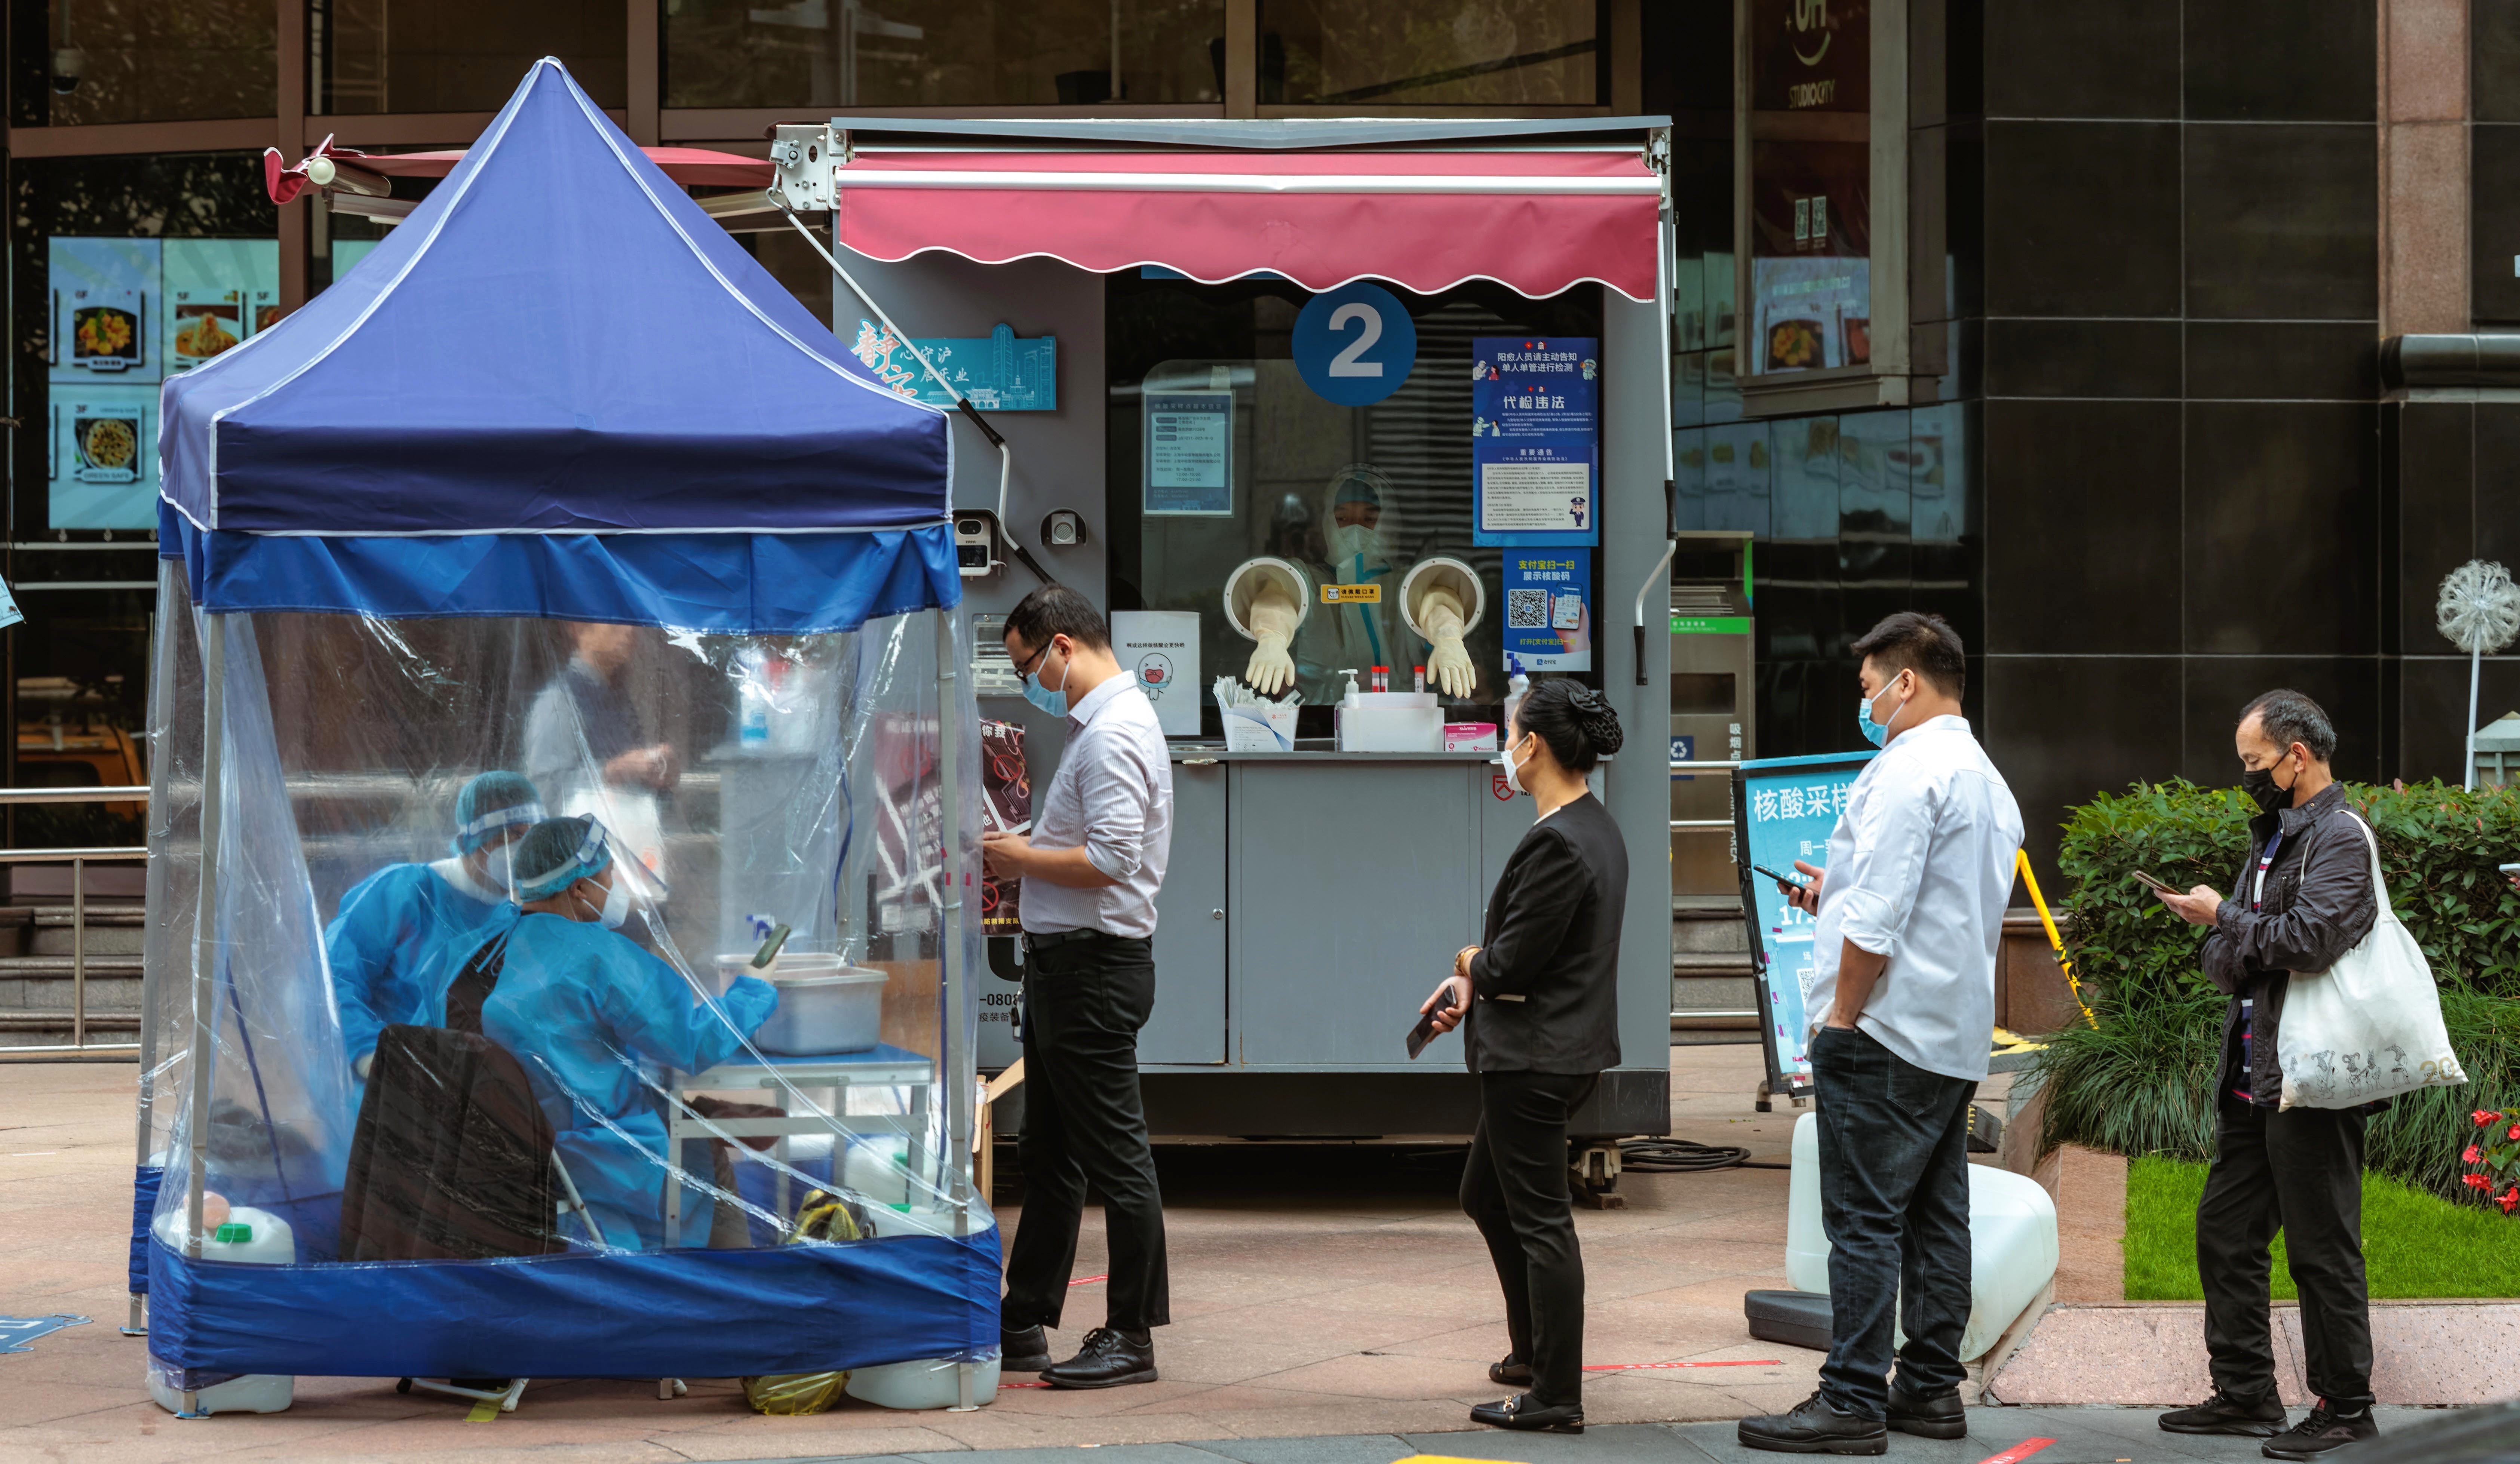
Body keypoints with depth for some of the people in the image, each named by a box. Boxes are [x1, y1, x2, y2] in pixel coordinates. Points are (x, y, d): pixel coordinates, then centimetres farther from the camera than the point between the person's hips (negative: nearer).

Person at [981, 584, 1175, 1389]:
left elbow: (1110, 860, -24)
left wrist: (1021, 859, -13)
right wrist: (1023, 855, 9)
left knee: (1115, 1155, -5)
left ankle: (1131, 1336, 0)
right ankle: (1023, 1324, 23)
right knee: (1047, 1153, 16)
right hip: (1063, 960, 11)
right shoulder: (1099, 724, 16)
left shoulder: (1114, 734, -17)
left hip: (1093, 963, -11)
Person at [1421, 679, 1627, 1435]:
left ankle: (1556, 1396, 4)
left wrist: (1470, 962, -1)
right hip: (1569, 1047, 10)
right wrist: (1471, 981, 6)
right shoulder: (1597, 827, 9)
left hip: (1535, 1056, -10)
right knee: (1486, 1194, 24)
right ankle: (1534, 1351, 35)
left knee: (1541, 1221, -2)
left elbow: (1511, 962, -22)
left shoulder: (1556, 844, -24)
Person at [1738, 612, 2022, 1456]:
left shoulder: (1908, 769, -14)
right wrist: (1836, 897, 23)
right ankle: (1932, 1390, 14)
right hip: (1958, 1038, 10)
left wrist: (1841, 1017, -13)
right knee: (1936, 1219, 11)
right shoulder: (1990, 783, 17)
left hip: (1886, 1035, -10)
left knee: (1863, 1220, -8)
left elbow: (1878, 920, -19)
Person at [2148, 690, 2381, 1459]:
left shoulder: (2339, 837, -11)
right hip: (2255, 1074, 10)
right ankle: (2245, 1394, 21)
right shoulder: (2275, 834, 18)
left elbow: (2313, 937, -25)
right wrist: (2230, 950, -5)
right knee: (2226, 1232, 13)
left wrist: (2223, 918, -12)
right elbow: (2224, 961, 19)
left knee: (2322, 1250, -3)